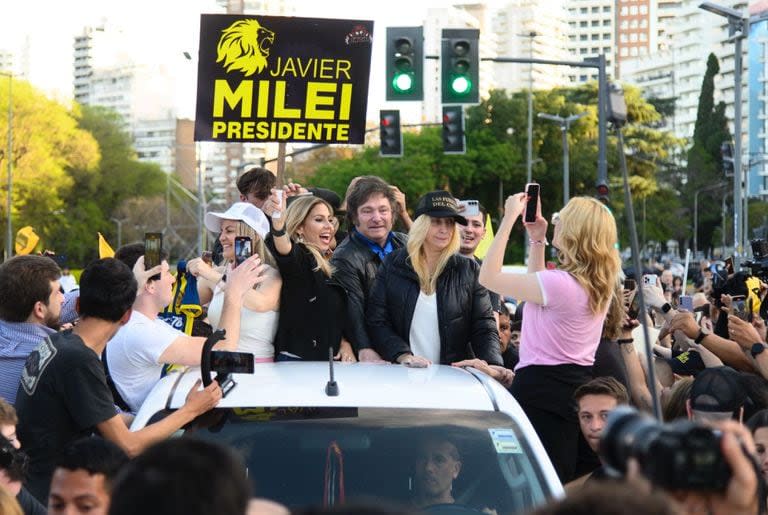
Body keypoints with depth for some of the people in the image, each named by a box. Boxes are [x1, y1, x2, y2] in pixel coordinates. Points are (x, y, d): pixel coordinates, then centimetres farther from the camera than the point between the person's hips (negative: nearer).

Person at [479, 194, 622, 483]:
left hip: (540, 386, -9)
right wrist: (537, 241, 19)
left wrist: (509, 218, -7)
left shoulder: (559, 283, -21)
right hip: (579, 384, 9)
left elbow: (488, 277, -12)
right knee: (562, 485, 13)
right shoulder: (601, 284, 6)